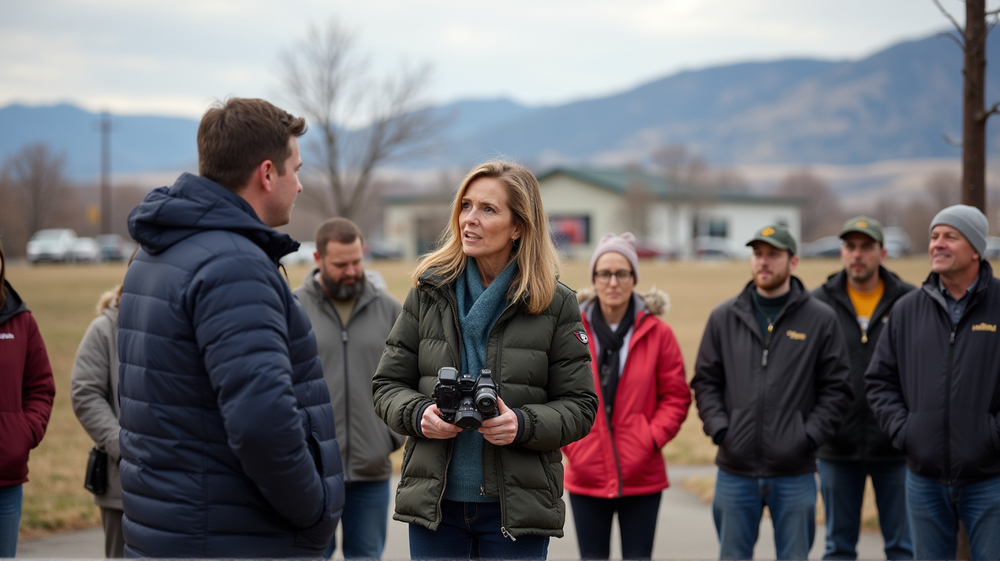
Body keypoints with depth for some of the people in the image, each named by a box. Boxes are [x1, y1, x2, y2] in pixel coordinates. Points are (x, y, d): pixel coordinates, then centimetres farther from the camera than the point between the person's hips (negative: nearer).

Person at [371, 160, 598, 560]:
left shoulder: (555, 305, -1)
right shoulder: (428, 291, 5)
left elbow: (579, 406, 0)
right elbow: (387, 385, 8)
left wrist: (523, 424, -19)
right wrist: (419, 415, -13)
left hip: (516, 508, -2)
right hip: (434, 501, 2)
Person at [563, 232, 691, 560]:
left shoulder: (657, 333, -2)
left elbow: (676, 396, 2)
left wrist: (653, 438, -10)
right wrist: (567, 438, -6)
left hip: (641, 477, 0)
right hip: (586, 476, 1)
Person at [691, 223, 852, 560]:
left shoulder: (820, 319, 0)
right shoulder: (723, 317, 6)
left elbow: (836, 388, 1)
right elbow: (705, 382, 9)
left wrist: (810, 436, -9)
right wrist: (719, 429, -5)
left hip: (795, 472, -2)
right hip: (735, 470, 2)